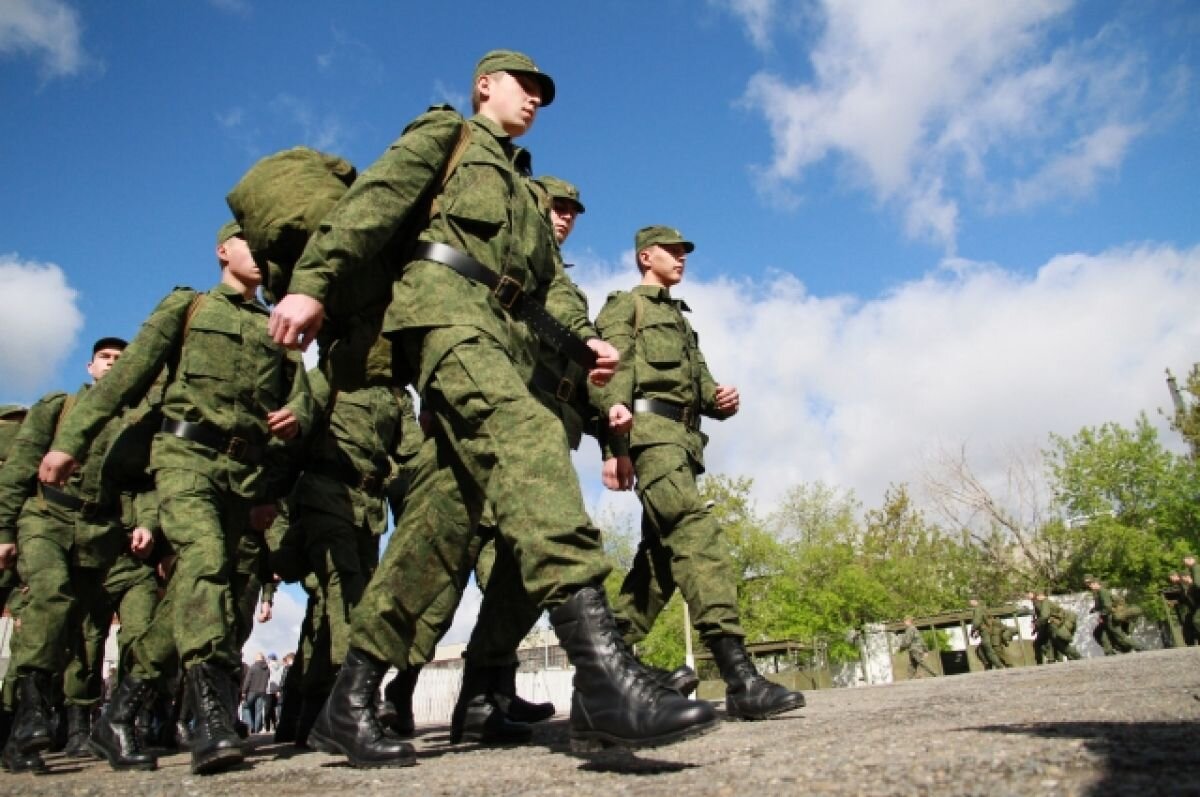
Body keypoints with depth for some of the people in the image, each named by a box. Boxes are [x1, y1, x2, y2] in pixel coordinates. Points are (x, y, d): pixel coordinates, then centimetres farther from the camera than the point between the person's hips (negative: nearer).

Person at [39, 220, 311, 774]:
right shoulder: (186, 306, 13)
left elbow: (300, 394, 16)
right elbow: (126, 376, 6)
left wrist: (294, 416, -9)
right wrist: (70, 440, -1)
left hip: (245, 469, 4)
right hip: (186, 452, -4)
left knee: (190, 588, 2)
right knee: (205, 558, -27)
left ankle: (119, 716, 15)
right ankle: (212, 716, -36)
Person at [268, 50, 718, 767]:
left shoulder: (524, 193, 37)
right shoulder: (448, 133, 19)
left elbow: (533, 302, 27)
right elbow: (374, 201, 2)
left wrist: (582, 348, 8)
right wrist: (312, 282, -12)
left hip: (504, 335, 7)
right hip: (445, 300, -7)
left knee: (444, 516, -6)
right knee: (528, 437, -33)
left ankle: (351, 702, 0)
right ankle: (605, 671, -48)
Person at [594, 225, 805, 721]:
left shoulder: (681, 320, 34)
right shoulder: (624, 305, 10)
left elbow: (701, 383, 27)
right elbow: (614, 373, -5)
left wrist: (720, 400, 1)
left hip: (682, 438, 9)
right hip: (650, 428, -9)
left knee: (663, 550, 5)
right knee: (697, 533, -23)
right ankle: (739, 678, -33)